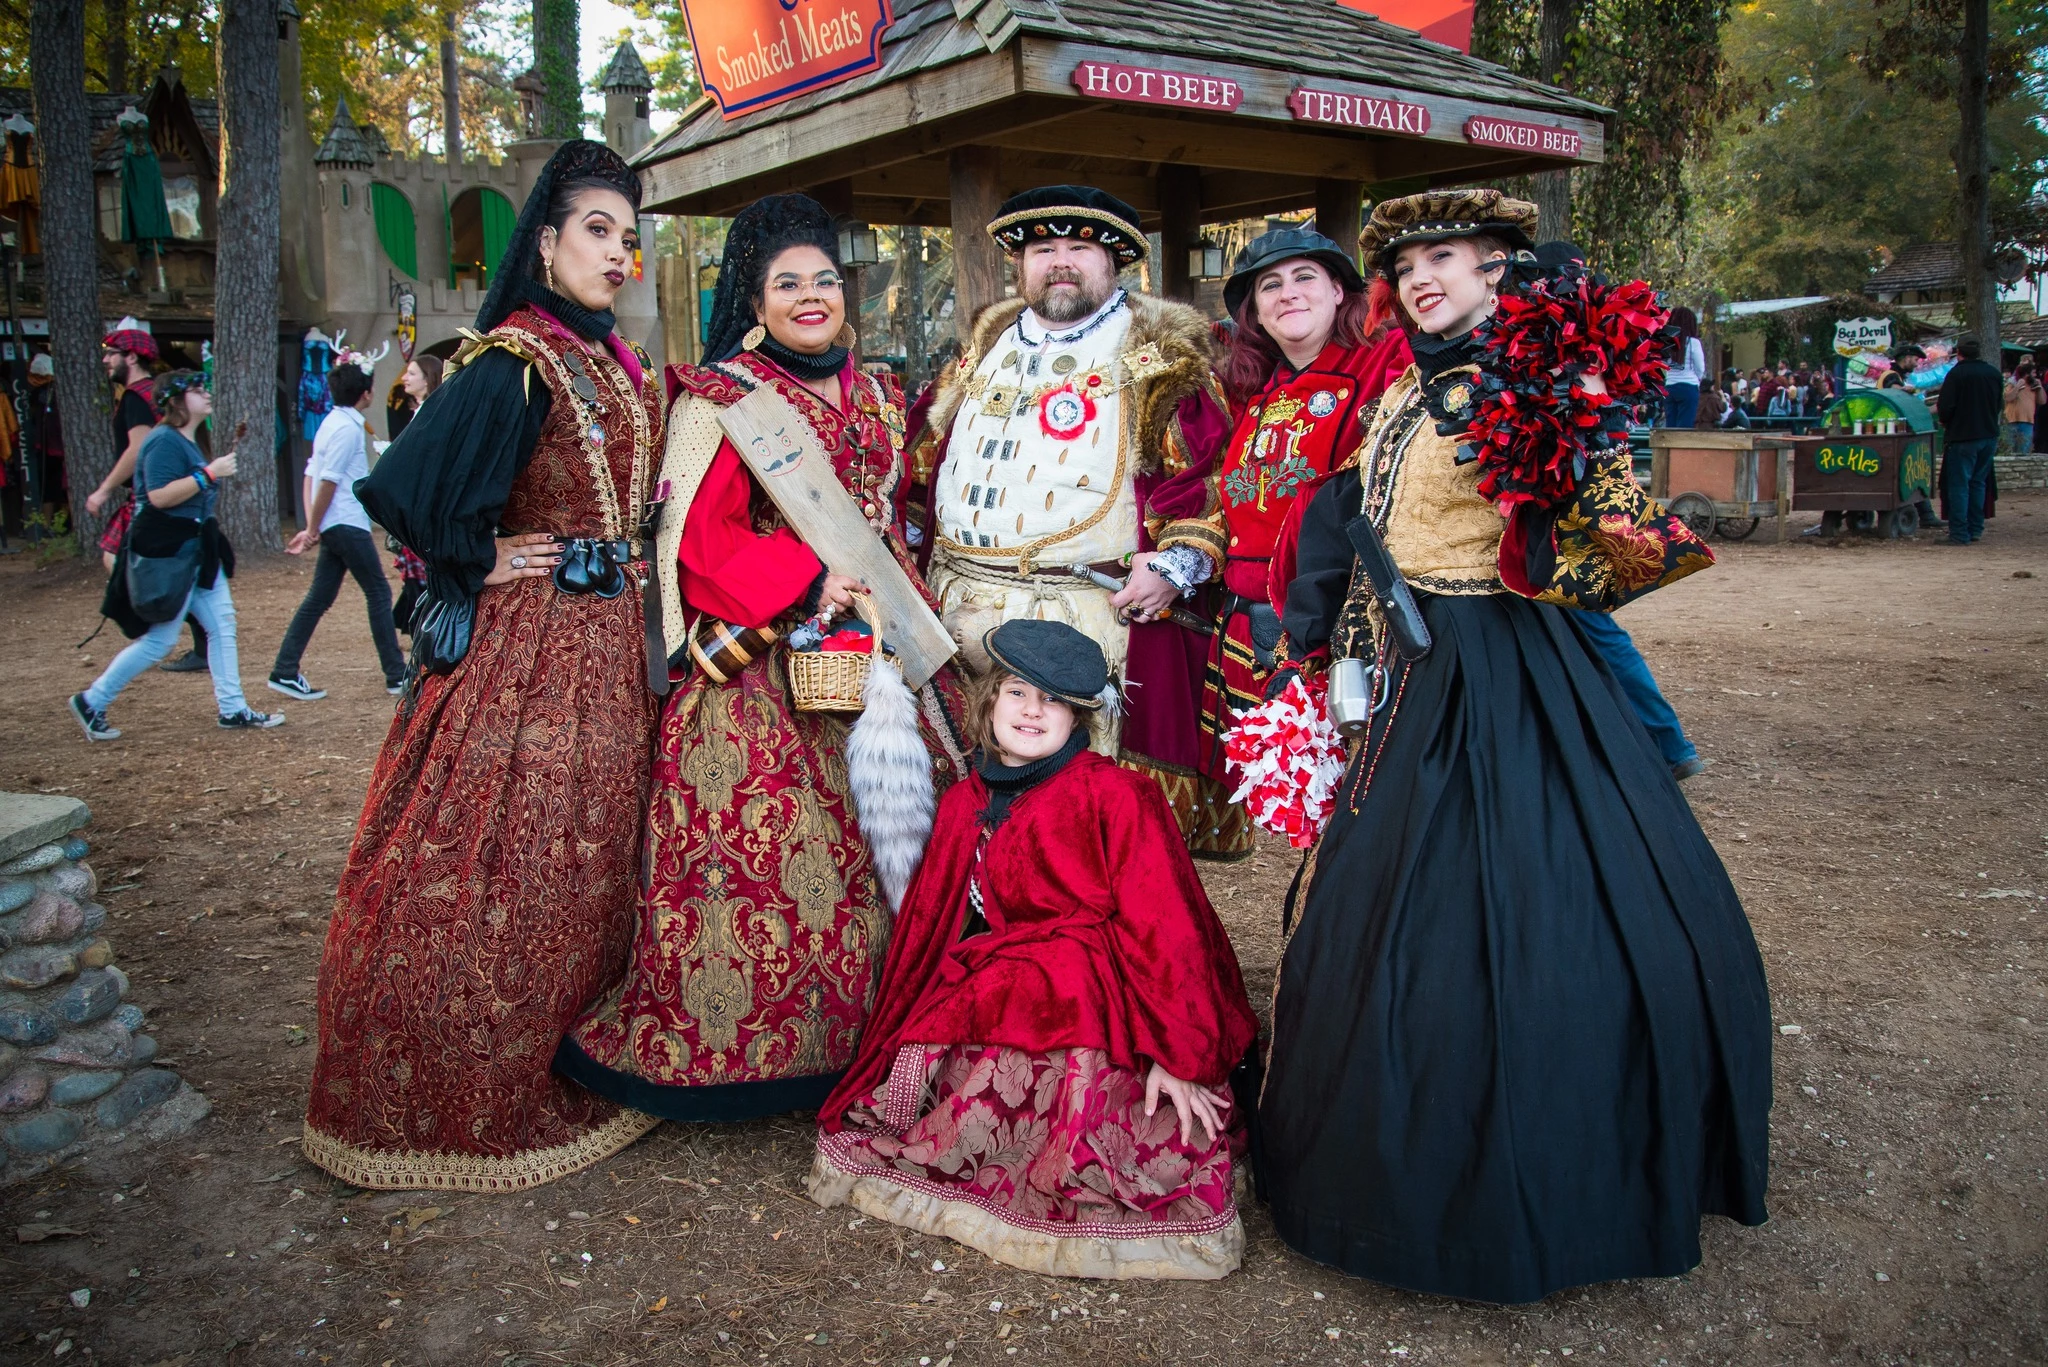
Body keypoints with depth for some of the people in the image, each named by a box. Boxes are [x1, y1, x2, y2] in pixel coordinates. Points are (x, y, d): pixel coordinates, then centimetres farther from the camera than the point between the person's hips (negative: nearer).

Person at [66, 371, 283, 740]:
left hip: (197, 547, 10)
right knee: (160, 639, -3)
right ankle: (91, 702, 10)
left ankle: (232, 709, 12)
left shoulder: (189, 441, 15)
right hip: (168, 550, -10)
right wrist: (209, 473, -24)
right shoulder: (165, 441, -16)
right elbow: (160, 495, -26)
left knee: (222, 622, 7)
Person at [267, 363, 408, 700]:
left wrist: (313, 527, 8)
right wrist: (313, 529, -11)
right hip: (348, 525, -9)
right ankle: (397, 676, 4)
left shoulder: (333, 422, 15)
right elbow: (328, 481, -18)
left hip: (334, 528, 9)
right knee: (379, 594, -1)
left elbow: (312, 475, 14)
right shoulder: (348, 428, -14)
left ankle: (284, 672, 9)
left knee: (319, 598, 9)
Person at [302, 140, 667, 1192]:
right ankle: (472, 1103, 15)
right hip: (528, 647, -8)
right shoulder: (515, 363, -15)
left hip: (606, 648, 8)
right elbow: (401, 488, -25)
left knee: (591, 859, 15)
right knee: (504, 868, -1)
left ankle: (578, 1076, 30)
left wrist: (625, 563, 9)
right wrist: (482, 563, -11)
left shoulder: (623, 370, 12)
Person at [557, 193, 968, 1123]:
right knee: (756, 841, -8)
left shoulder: (875, 400, 19)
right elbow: (696, 534, -8)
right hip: (760, 664, -6)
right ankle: (734, 1050, 5)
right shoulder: (720, 397, 0)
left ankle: (849, 1037, 13)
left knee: (882, 821, 1)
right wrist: (804, 584, -16)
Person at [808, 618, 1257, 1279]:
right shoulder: (965, 804, 13)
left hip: (1095, 1006, -5)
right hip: (993, 994, 6)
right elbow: (929, 926, 19)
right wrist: (907, 1040, 15)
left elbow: (1161, 925, -10)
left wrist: (1178, 1053, -15)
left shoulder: (1114, 795, -6)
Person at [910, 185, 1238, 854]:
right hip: (961, 607, 5)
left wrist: (1176, 564, -17)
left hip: (1100, 613, -5)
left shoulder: (1158, 354, 3)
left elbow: (1206, 471, -6)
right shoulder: (987, 346, 20)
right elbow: (926, 453, 23)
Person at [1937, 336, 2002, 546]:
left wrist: (1945, 422, 4)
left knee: (1958, 485, -2)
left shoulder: (1956, 374, -14)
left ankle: (1959, 534, -5)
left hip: (1963, 436, -6)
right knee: (1978, 483, 16)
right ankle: (1976, 530, 17)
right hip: (1989, 435, 6)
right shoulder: (1994, 373, 6)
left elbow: (1945, 408, -17)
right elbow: (2000, 404, 15)